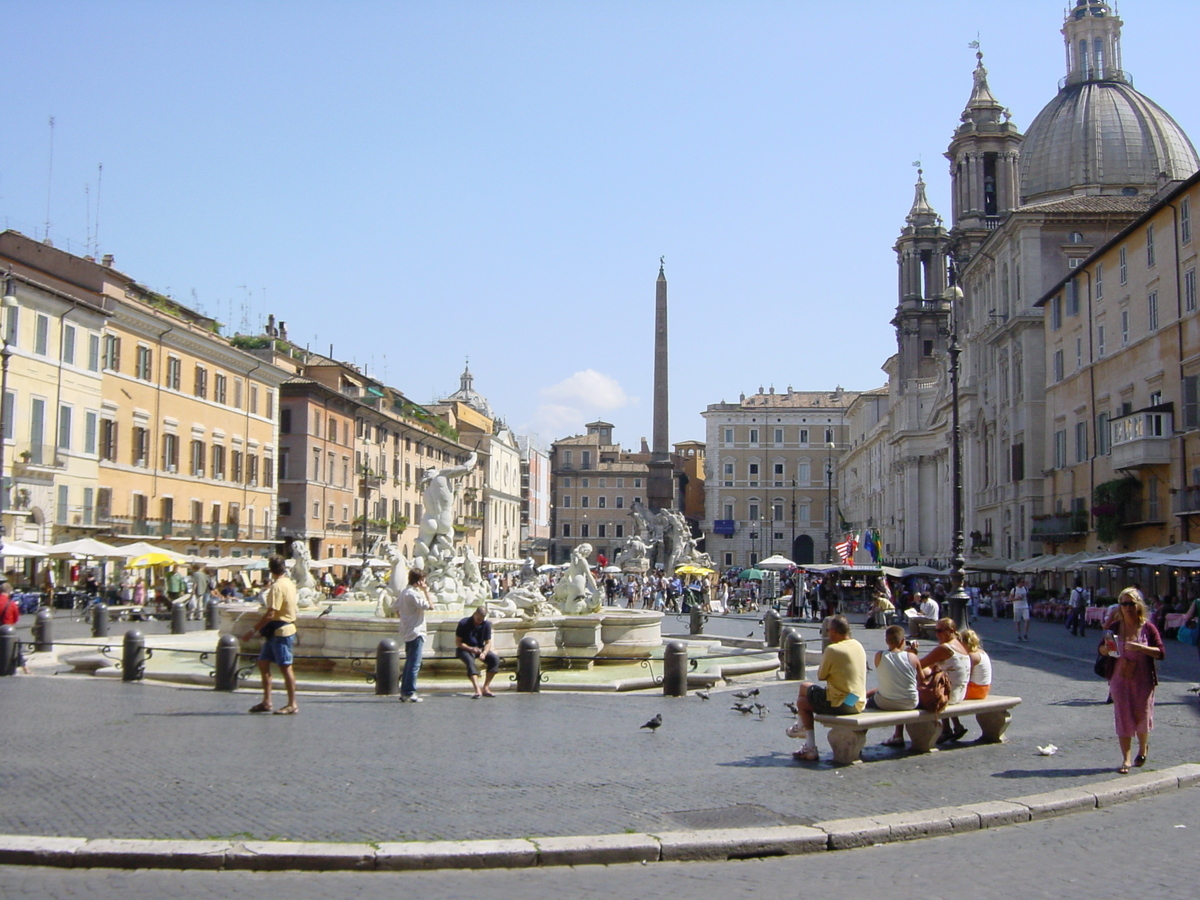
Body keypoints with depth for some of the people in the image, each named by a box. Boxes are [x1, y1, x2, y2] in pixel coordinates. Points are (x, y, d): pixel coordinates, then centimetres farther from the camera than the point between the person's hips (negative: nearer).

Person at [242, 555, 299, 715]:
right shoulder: (289, 583, 11)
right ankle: (266, 702, 16)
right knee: (263, 663, 12)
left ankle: (292, 705, 2)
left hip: (280, 631, -10)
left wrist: (254, 630, -19)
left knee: (286, 667, -4)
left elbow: (270, 613, -23)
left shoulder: (277, 586, -18)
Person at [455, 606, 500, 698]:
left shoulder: (486, 624, -4)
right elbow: (457, 642, -11)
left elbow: (488, 642, -2)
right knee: (470, 661, -37)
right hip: (465, 649, -4)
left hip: (480, 649, 4)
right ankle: (478, 690, -48)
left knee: (495, 659, -23)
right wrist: (471, 649, -25)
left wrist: (484, 653, -23)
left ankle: (486, 688, -22)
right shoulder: (464, 623, -14)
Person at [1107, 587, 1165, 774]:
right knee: (1123, 717, -2)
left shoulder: (1148, 628, -4)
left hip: (1143, 680, -1)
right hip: (1120, 679, 1)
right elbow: (1101, 648, 11)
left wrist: (1140, 647, -24)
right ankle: (1126, 759, 2)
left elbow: (1161, 653, -9)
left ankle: (1143, 748, 38)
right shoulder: (1115, 627, 2)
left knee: (1142, 715, 10)